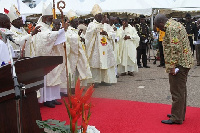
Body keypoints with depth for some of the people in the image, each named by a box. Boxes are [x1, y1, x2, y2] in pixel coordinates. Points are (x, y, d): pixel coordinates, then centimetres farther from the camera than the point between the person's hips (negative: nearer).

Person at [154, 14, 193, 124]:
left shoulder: (171, 28, -15)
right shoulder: (176, 24, 17)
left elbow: (176, 48, -24)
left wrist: (172, 66, -22)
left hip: (179, 63, -11)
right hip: (185, 62, 11)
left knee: (177, 91, -4)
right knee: (181, 90, 18)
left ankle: (176, 118, 3)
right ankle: (180, 114, 29)